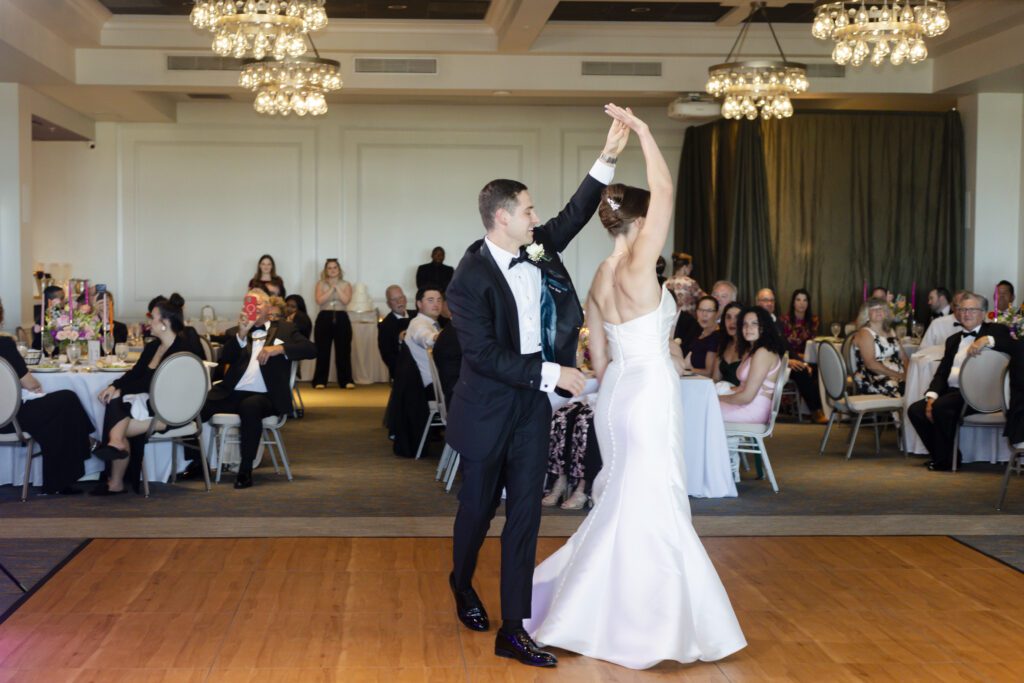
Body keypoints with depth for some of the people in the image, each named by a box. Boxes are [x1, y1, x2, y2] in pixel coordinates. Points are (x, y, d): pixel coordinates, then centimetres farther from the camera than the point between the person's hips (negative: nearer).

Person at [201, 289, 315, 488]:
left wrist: (279, 348, -11)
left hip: (265, 396, -3)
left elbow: (310, 349, 2)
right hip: (232, 393, 3)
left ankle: (246, 469, -27)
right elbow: (225, 358, 6)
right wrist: (241, 333, -8)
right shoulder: (238, 332, 24)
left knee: (250, 406, -37)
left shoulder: (283, 329, 17)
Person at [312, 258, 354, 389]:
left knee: (343, 350, 0)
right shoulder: (321, 284, 5)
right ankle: (320, 381, 1)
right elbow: (319, 300, -10)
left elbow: (346, 300, -9)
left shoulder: (346, 285, 7)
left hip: (341, 319, 1)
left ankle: (346, 380, 5)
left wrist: (337, 287, -8)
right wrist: (331, 289, -10)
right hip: (324, 318, -1)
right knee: (322, 351, -2)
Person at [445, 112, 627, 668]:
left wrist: (608, 158, -1)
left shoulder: (536, 249, 2)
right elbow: (483, 355, -22)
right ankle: (462, 584, 44)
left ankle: (513, 631, 5)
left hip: (532, 404, 5)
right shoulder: (470, 278, -18)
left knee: (525, 515, 1)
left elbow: (574, 216, 10)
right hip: (488, 409, -5)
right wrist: (551, 373, -21)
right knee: (478, 508, 13)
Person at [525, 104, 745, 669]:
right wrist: (642, 132, -11)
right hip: (649, 394, -9)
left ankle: (590, 608, 26)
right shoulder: (635, 269, -17)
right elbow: (664, 191, -19)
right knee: (649, 507, -2)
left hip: (617, 394, 9)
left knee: (624, 503, 18)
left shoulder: (600, 278, 7)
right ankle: (637, 627, 4)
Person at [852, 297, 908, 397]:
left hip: (898, 377, 7)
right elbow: (871, 364, -13)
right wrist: (897, 375, -18)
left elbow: (903, 357, 16)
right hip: (873, 380, -7)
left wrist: (907, 373, -7)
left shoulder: (890, 332, 21)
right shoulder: (864, 333, -2)